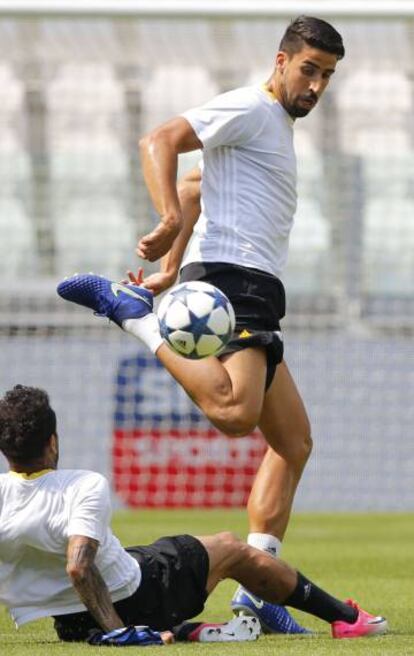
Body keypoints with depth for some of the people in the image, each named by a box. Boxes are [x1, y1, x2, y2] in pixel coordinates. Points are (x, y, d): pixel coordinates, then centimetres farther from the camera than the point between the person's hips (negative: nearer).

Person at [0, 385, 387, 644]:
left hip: (68, 626, 4)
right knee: (230, 549, 19)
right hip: (131, 603, -4)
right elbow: (78, 567, -37)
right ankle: (346, 618, 31)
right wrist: (117, 630, -31)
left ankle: (182, 629, 20)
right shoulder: (84, 488, -28)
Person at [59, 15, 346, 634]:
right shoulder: (249, 108, -2)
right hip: (229, 277, -10)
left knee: (294, 441, 10)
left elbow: (191, 190, 33)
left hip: (251, 294, 10)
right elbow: (159, 143, -15)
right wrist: (170, 223, -28)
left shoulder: (275, 128, 27)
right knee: (234, 413, -32)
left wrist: (170, 270, 25)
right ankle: (132, 314, -15)